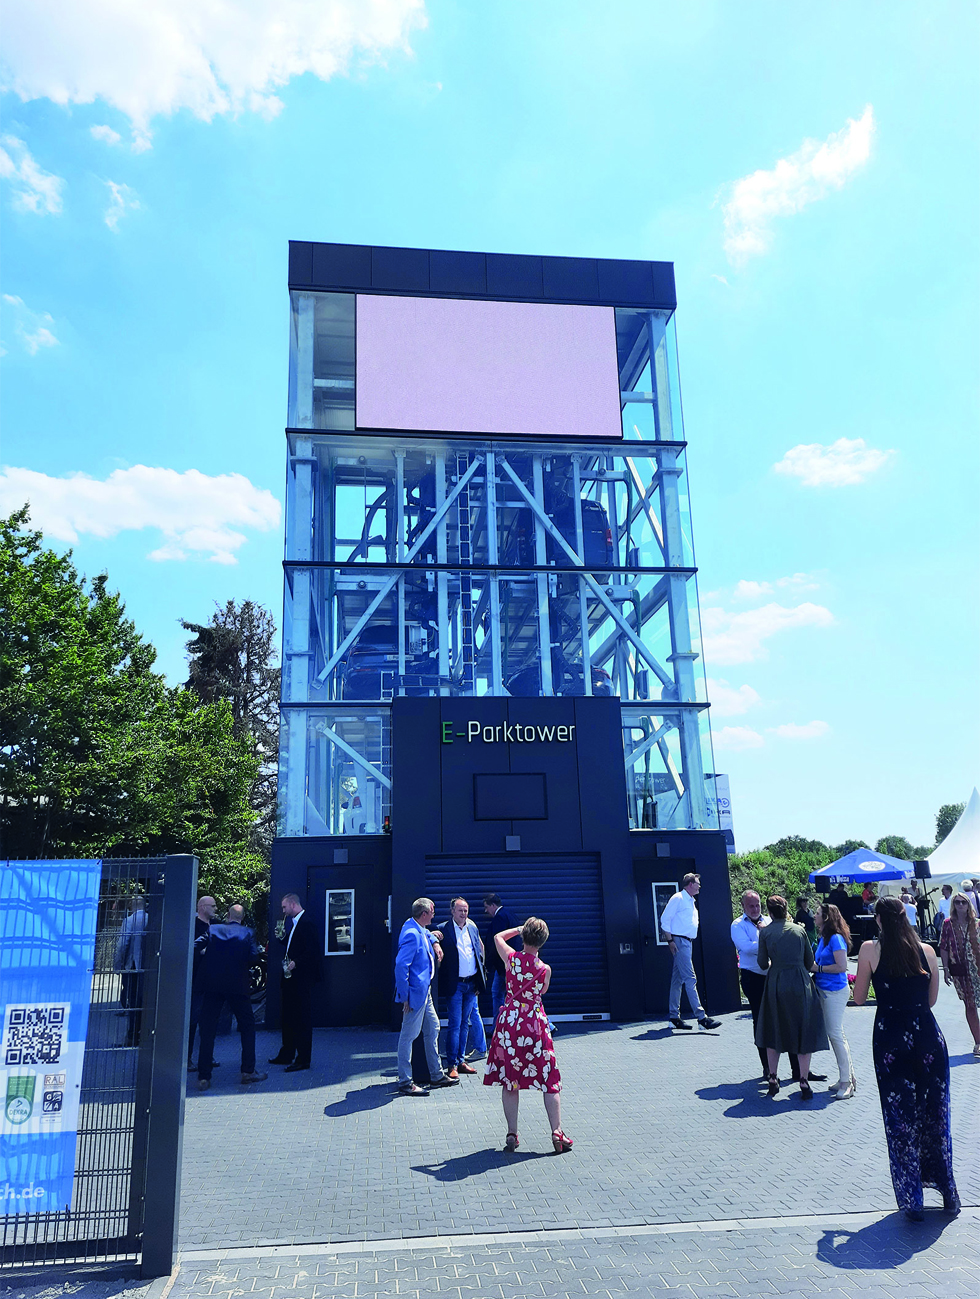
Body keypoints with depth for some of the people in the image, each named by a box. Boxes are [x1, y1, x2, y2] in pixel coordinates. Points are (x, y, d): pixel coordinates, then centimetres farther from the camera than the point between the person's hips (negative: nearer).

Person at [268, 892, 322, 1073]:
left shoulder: (306, 922, -16)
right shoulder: (293, 923, 15)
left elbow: (312, 950, -22)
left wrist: (296, 962, -25)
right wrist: (282, 938, 9)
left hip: (302, 978, -10)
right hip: (290, 977, 10)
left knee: (302, 1019, -3)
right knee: (288, 1017, 18)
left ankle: (303, 1059, 3)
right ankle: (286, 1055, 29)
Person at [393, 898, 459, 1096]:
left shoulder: (419, 929, 7)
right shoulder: (411, 934, -23)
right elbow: (401, 965, -27)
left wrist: (434, 942, 14)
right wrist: (405, 996, -23)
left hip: (424, 991, 11)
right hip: (415, 993, -11)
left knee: (432, 1029, 17)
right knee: (409, 1035, -1)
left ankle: (436, 1076, 29)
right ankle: (405, 1082, 8)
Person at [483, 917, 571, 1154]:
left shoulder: (511, 958, -8)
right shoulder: (545, 969, -11)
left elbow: (498, 936, 12)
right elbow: (542, 991, 7)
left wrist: (521, 928, 16)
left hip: (509, 1021, 1)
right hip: (535, 1022, -1)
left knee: (509, 1080, 11)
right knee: (549, 1080, 9)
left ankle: (512, 1134, 13)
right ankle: (557, 1132, 7)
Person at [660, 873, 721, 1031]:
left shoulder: (690, 901, 20)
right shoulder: (678, 898, -8)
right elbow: (665, 919, -12)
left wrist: (697, 920, 11)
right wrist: (670, 941, -15)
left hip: (687, 942, 9)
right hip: (679, 941, -9)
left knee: (678, 979, 11)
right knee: (690, 978, -11)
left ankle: (674, 1016, 14)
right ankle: (700, 1016, -13)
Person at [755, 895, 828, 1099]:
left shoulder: (765, 932, -4)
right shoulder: (799, 929, 1)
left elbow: (763, 963, 0)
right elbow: (810, 960, 7)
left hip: (776, 984, -1)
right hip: (800, 983, 1)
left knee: (774, 1031, 14)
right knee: (804, 1031, 9)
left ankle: (773, 1079, 18)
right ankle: (804, 1082, 7)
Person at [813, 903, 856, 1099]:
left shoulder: (836, 939, -16)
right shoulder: (823, 938, 12)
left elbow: (841, 966, -21)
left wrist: (818, 968, -14)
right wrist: (813, 965, 4)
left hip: (835, 991, -9)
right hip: (824, 990, 9)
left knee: (836, 1034, -5)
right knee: (832, 1033, 13)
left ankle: (846, 1082, 3)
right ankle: (847, 1077, 22)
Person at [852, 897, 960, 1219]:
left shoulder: (870, 950, -6)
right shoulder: (927, 951, 1)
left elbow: (859, 998, 0)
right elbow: (931, 999, 10)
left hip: (890, 1038, -2)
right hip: (927, 1035, 2)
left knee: (900, 1119, 8)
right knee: (935, 1113, 17)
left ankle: (911, 1201, 14)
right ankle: (948, 1194, 27)